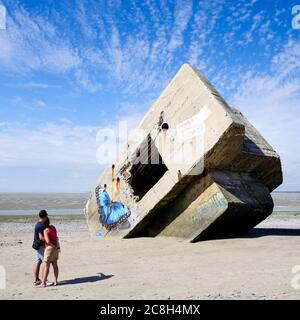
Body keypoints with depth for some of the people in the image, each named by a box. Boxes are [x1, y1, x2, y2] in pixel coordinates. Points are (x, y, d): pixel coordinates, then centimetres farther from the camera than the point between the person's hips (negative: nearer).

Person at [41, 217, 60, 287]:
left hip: (50, 248, -8)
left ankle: (43, 283, 2)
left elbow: (48, 241, -25)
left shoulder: (45, 230, -15)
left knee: (46, 266, -1)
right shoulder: (53, 227, 7)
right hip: (56, 248, 8)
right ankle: (56, 281, 16)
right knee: (55, 264, 12)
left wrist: (54, 246, -13)